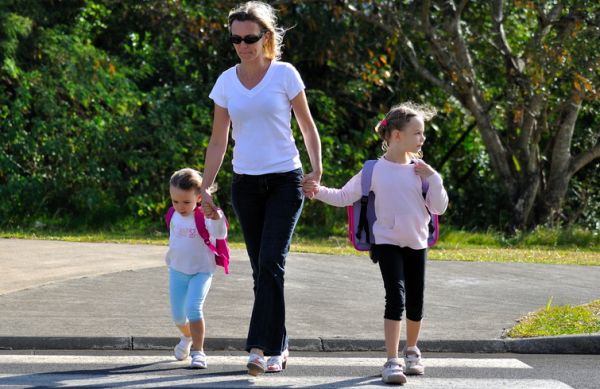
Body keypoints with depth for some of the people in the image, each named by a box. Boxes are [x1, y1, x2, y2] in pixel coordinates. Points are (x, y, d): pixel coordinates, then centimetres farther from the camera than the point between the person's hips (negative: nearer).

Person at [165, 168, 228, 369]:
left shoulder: (204, 217, -19)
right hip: (177, 271, 6)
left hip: (201, 271, -6)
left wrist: (216, 218, -53)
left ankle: (198, 351, -14)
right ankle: (187, 337, 44)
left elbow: (220, 234, -36)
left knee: (193, 307, -23)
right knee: (177, 314, 12)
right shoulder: (174, 216, -1)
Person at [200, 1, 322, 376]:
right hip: (246, 183, 4)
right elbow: (218, 140, 9)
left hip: (285, 180, -3)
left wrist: (317, 169, -5)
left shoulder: (285, 74, -4)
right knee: (262, 268, 7)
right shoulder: (227, 81, 4)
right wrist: (206, 188, 5)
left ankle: (262, 348, -18)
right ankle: (278, 347, 15)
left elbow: (307, 124, 4)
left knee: (271, 263, -15)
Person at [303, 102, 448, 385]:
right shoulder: (375, 170, -5)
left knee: (415, 302, 11)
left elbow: (439, 208, 1)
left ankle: (412, 351, 35)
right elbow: (345, 196, 3)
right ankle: (392, 362, -15)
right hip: (388, 243, -3)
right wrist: (319, 191, -11)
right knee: (396, 298, -16)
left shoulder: (419, 170, 1)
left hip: (416, 244, 3)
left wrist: (432, 178, -10)